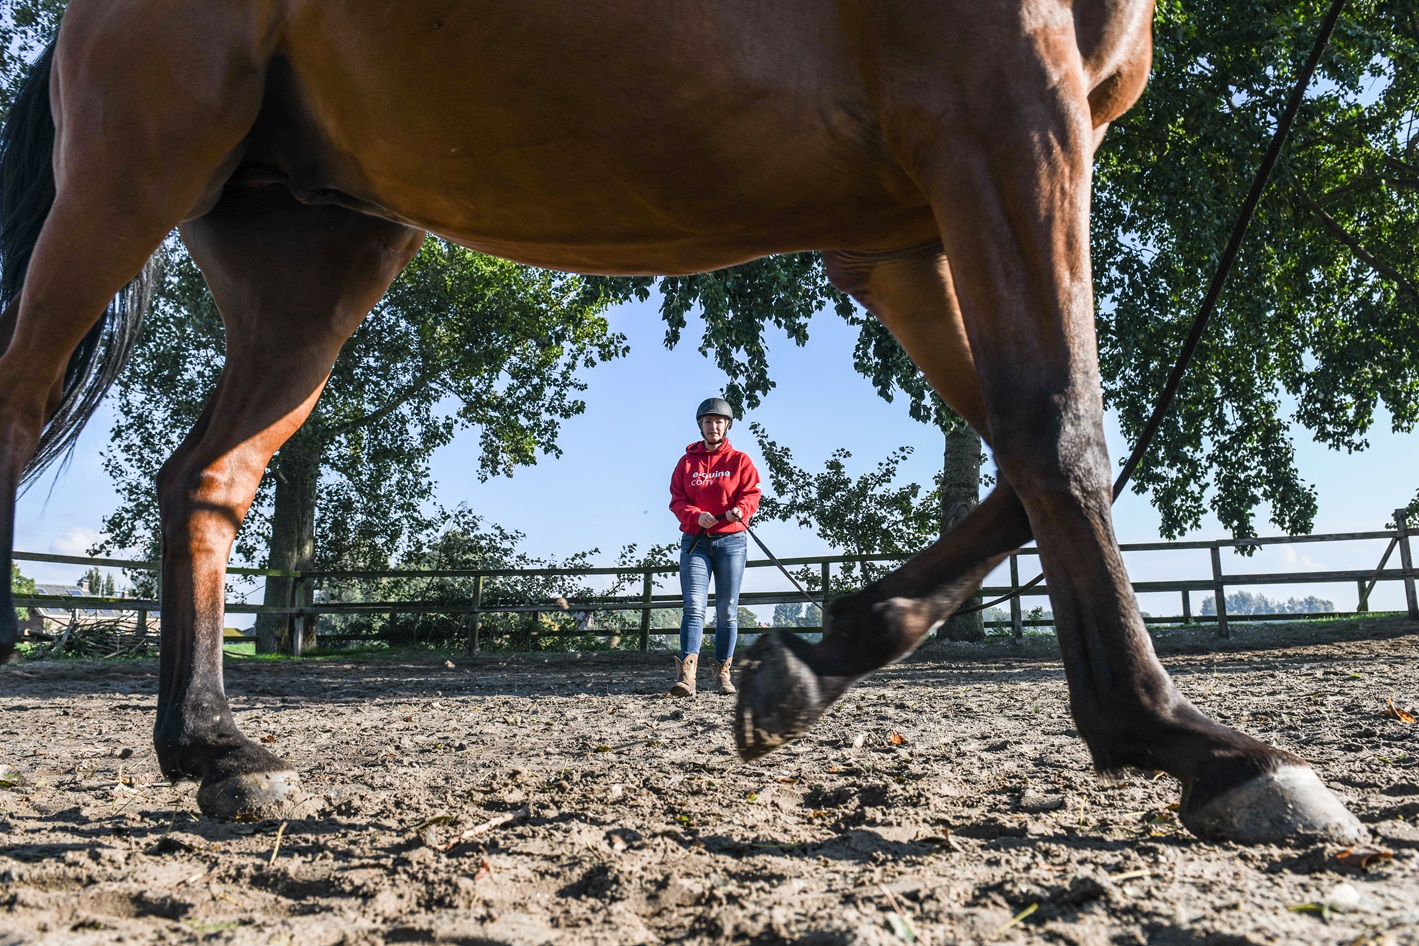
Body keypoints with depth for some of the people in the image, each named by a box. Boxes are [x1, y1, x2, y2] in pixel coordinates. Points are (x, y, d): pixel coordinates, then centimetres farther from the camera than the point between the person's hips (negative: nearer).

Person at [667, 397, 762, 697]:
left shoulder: (740, 461, 8)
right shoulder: (687, 461, 12)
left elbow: (752, 494, 0)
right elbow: (677, 500, 4)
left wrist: (740, 510, -23)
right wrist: (696, 516, -16)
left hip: (731, 541, 0)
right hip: (694, 541, 0)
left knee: (727, 611, 5)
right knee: (694, 607, -12)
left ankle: (723, 672, 15)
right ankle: (686, 677, -22)